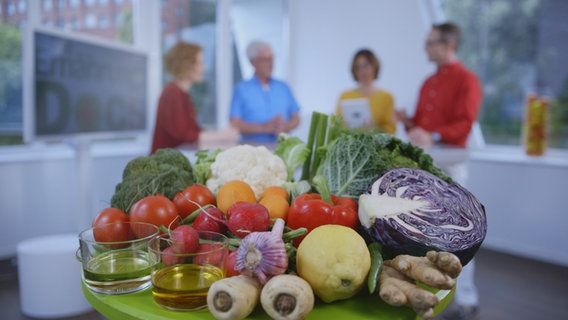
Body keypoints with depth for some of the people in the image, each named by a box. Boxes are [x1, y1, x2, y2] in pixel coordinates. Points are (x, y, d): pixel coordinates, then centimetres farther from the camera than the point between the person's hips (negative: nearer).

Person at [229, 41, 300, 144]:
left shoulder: (283, 87, 16)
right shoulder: (241, 89, 5)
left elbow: (296, 118, 15)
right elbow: (235, 124, -4)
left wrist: (285, 126, -6)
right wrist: (264, 127, -13)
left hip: (281, 146, 3)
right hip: (252, 147, -3)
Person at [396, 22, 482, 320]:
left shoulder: (466, 80, -4)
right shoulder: (428, 83, 18)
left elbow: (465, 123, -13)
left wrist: (433, 136, -27)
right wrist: (409, 123, 2)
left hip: (449, 161, -7)